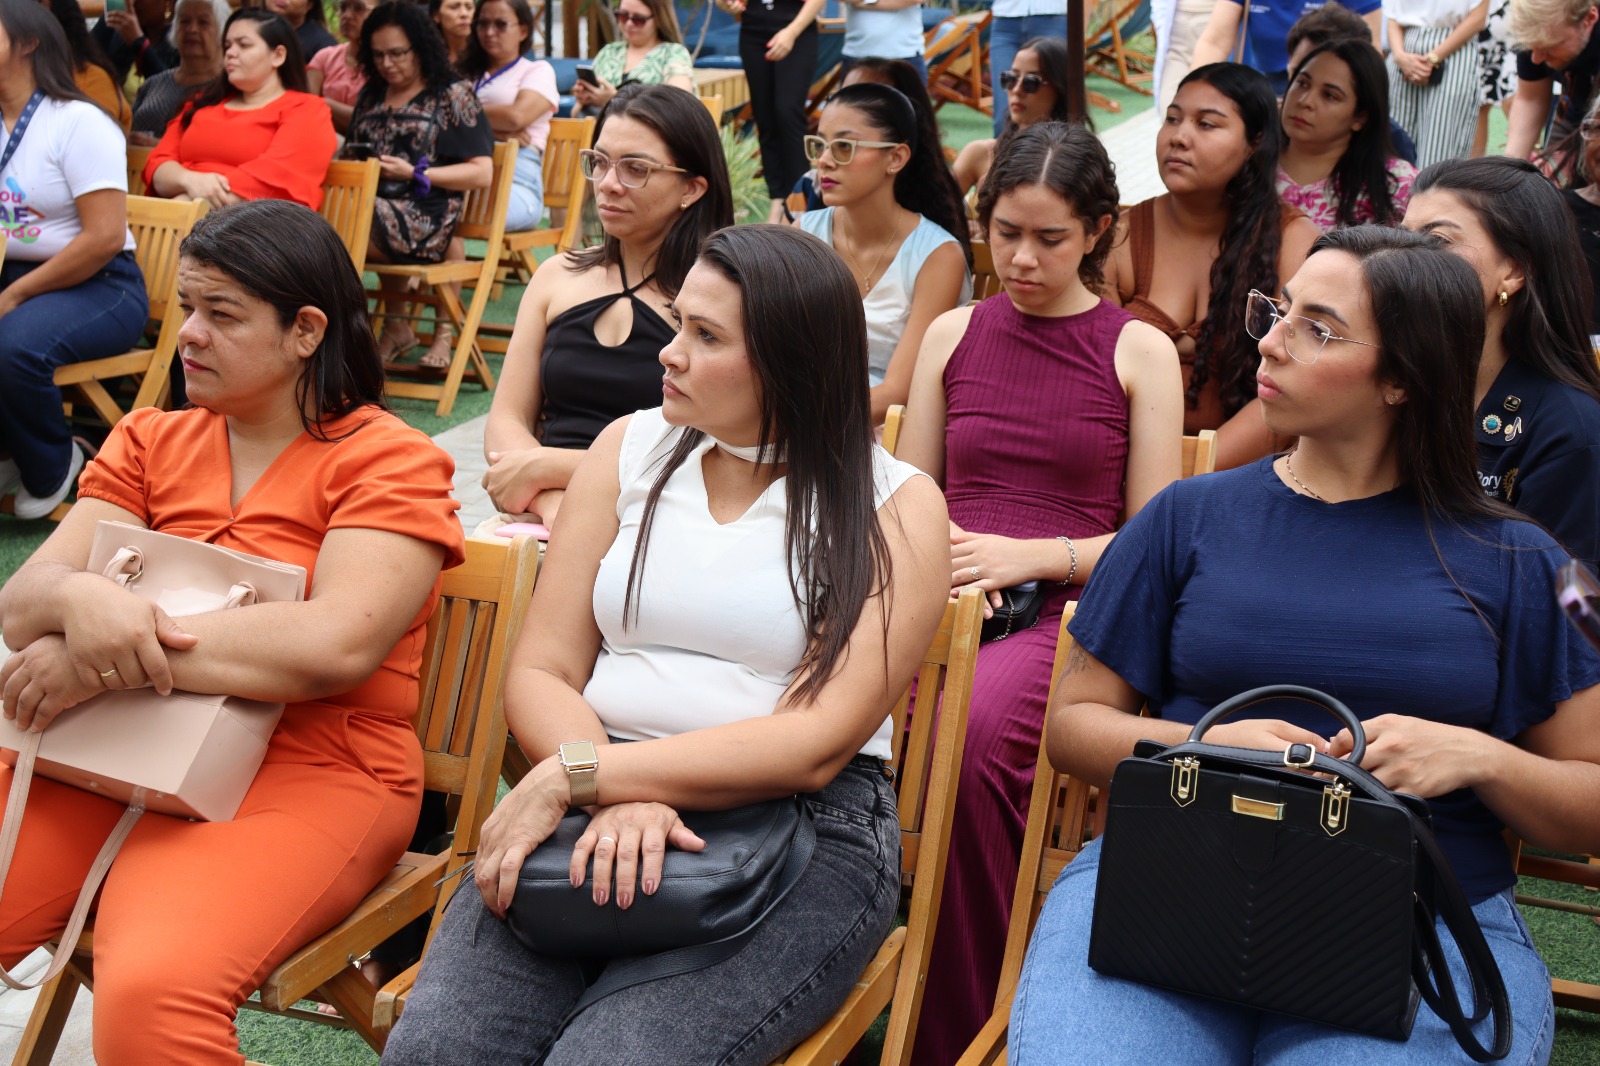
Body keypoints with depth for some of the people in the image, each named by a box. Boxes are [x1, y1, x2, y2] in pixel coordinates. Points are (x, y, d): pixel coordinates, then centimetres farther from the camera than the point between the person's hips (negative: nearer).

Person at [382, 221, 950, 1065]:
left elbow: (815, 747, -11)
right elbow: (539, 672, 6)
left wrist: (572, 775, -17)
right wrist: (615, 797, -15)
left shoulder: (893, 505, 0)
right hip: (599, 805, 3)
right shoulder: (632, 448, 12)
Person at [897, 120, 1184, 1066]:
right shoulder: (954, 334, 19)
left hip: (1071, 607, -2)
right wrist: (935, 558, -2)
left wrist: (1032, 555, -11)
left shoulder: (1140, 351, 10)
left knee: (976, 735, -37)